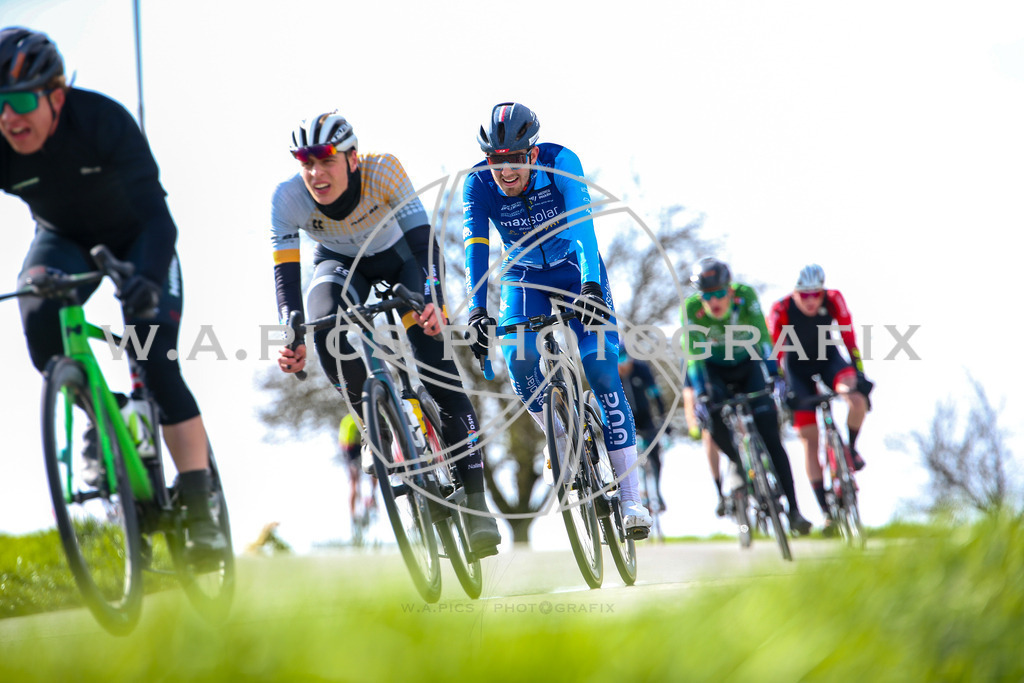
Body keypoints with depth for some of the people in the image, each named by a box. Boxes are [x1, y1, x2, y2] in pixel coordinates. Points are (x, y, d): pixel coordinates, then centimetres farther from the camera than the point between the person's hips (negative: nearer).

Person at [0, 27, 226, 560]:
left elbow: (156, 213, -37)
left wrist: (149, 277, -55)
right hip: (63, 239, 3)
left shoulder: (104, 120, -33)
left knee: (158, 364, -17)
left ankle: (200, 513, -12)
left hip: (135, 239, -3)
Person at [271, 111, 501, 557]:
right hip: (339, 264, 1)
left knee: (437, 366, -16)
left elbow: (424, 241, -36)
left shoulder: (383, 171, -33)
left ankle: (477, 503, -12)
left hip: (397, 256, -1)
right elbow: (285, 272, -30)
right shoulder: (288, 198, -29)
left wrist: (434, 301, -52)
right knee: (327, 330, -34)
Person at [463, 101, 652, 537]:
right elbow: (475, 248, -30)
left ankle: (630, 496, -15)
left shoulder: (560, 162, -28)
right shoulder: (478, 184, -22)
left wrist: (591, 285, -56)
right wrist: (476, 311, -45)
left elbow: (581, 223, -41)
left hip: (576, 270, -2)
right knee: (519, 357, -25)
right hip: (525, 276, 2)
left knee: (600, 366, -17)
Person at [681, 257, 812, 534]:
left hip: (747, 365, 0)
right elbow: (693, 354, -30)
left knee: (770, 435, -13)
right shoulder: (691, 308, -27)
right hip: (714, 369, 0)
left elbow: (761, 337, -32)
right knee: (715, 420, -28)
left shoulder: (745, 295, -27)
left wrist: (773, 376, -43)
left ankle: (793, 510, -12)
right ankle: (741, 465, 3)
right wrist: (700, 394, -41)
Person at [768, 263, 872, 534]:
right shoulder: (781, 310, -26)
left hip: (828, 357, 1)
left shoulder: (834, 300, -23)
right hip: (797, 366, -1)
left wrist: (859, 374, -26)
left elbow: (849, 339, -20)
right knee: (809, 439, -6)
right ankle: (826, 510, 0)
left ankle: (850, 449, -2)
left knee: (857, 397, -31)